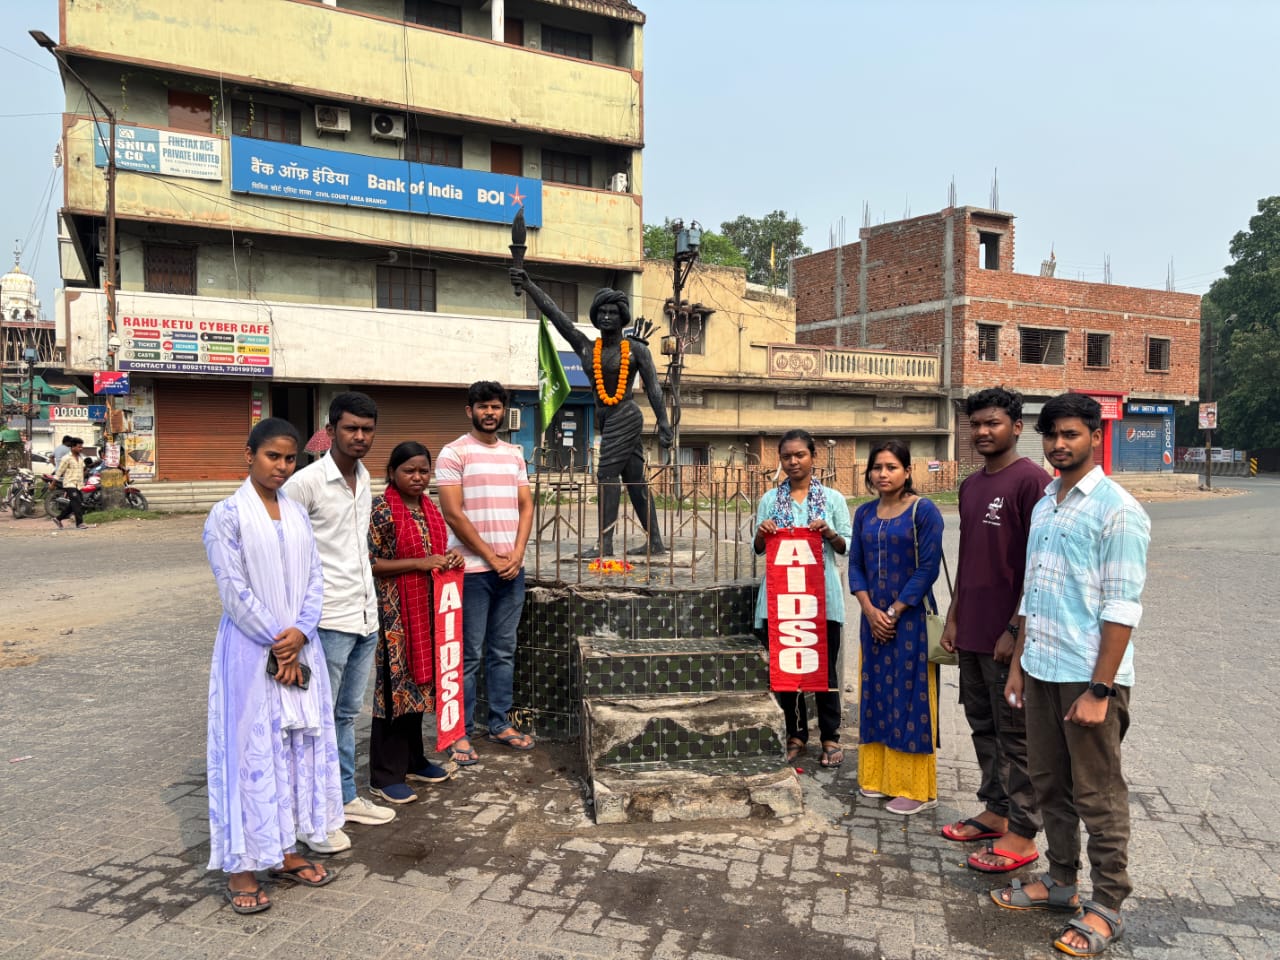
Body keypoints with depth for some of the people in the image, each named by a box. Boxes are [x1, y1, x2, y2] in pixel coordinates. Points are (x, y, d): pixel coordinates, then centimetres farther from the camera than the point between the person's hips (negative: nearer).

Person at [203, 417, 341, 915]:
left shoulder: (297, 513, 8)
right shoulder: (228, 515, -9)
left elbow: (314, 580, 5)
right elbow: (235, 591, -13)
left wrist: (299, 634, -9)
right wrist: (276, 645, -13)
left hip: (299, 647, 6)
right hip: (250, 650, -6)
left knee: (301, 744, 11)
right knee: (251, 750, 2)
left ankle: (285, 850, 26)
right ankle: (240, 867, 15)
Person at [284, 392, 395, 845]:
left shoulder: (364, 477, 9)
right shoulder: (307, 482, -14)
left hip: (366, 615, 7)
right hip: (329, 619, -7)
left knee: (347, 713, 19)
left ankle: (345, 796, 32)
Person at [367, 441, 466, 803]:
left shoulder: (429, 507, 10)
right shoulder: (381, 509, -13)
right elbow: (368, 563, -17)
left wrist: (450, 559, 0)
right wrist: (420, 563, -21)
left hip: (425, 611, 7)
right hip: (392, 614, -7)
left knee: (416, 685, 16)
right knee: (393, 688, -1)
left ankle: (414, 760, 29)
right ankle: (385, 776, 11)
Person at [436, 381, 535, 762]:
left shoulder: (514, 454, 13)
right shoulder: (454, 453, -4)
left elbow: (526, 506, 11)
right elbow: (453, 514, -10)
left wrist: (516, 556, -4)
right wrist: (492, 559, -10)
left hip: (512, 569, 6)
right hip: (472, 570, -5)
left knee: (504, 651, 13)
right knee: (468, 656, 1)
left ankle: (500, 724, 24)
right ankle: (461, 733, 11)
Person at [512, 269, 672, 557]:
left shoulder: (636, 349, 0)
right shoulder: (586, 348, 9)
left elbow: (653, 388, -1)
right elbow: (556, 315, 2)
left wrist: (663, 424, -8)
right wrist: (529, 286, -6)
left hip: (625, 416, -5)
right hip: (606, 419, 5)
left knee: (607, 475, -12)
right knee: (635, 481, 8)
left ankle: (605, 543, -10)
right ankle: (655, 541, 14)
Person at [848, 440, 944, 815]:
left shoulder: (924, 511, -8)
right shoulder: (864, 514, 8)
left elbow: (928, 567, -12)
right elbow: (855, 564, 6)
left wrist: (894, 612, -14)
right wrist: (870, 610, -8)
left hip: (910, 618, -5)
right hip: (874, 618, 5)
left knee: (909, 697, 0)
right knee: (876, 693, 11)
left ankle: (916, 788, 10)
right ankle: (878, 776, 23)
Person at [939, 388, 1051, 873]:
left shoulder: (1031, 480, -13)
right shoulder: (970, 486, 13)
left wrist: (1016, 629, -17)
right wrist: (953, 618, 16)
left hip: (1008, 633, -8)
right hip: (971, 632, 8)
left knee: (1015, 734, 3)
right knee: (983, 726, 17)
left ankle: (1022, 835, 15)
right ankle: (996, 812, 31)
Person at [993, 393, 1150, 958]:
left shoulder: (1116, 510, -11)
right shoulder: (1044, 504, 11)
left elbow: (1121, 609, -15)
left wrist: (1100, 690, -18)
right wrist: (1018, 664, 14)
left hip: (1088, 676, -7)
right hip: (1041, 671, 7)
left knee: (1098, 796, 5)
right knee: (1049, 783, 17)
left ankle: (1107, 908, 20)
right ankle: (1061, 881, 33)